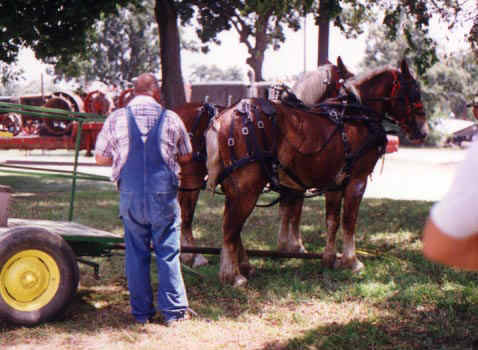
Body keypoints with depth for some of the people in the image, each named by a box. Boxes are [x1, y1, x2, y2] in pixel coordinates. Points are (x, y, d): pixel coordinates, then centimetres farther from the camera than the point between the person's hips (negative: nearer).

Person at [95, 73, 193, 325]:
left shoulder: (116, 118, 0)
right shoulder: (171, 118, -1)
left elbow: (100, 158, 6)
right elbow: (186, 156, 9)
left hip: (130, 194, 1)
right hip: (164, 193, -1)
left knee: (136, 254, 11)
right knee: (168, 253, 8)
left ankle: (141, 312, 18)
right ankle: (173, 310, 14)